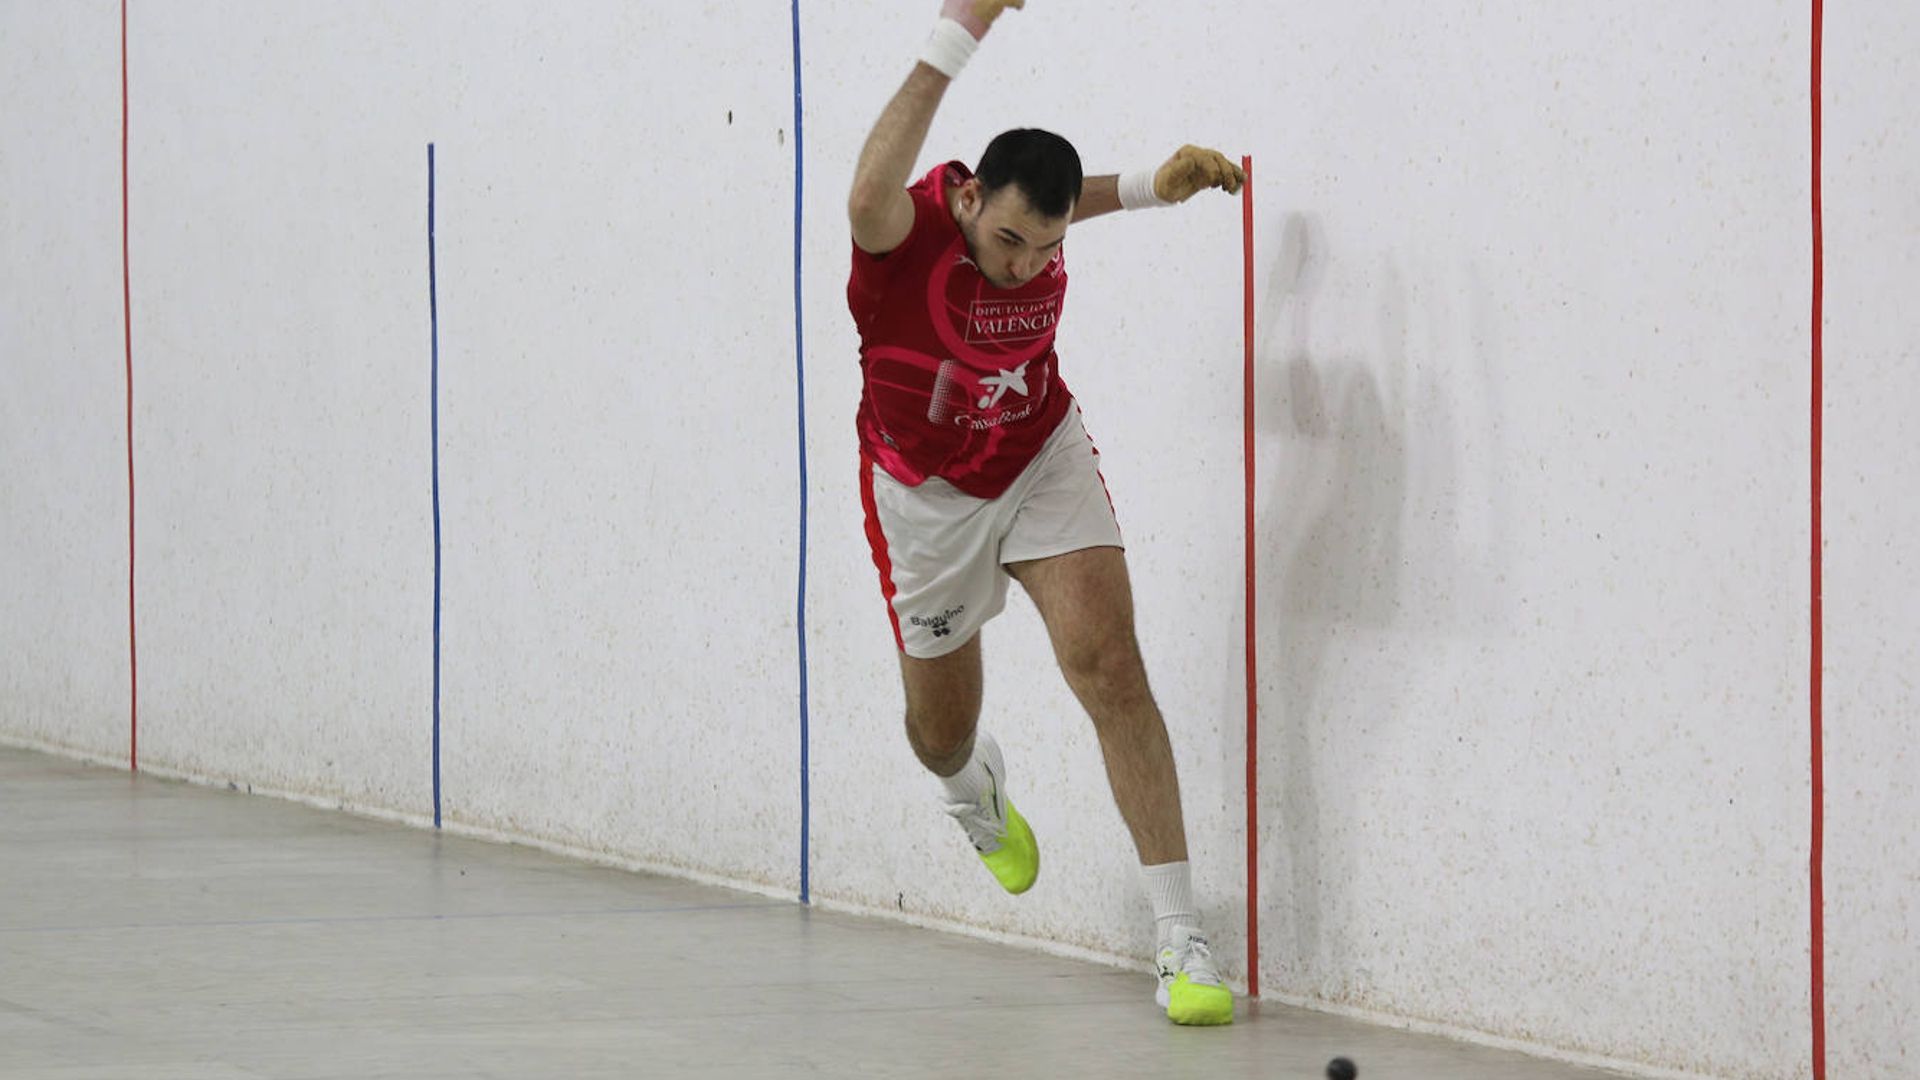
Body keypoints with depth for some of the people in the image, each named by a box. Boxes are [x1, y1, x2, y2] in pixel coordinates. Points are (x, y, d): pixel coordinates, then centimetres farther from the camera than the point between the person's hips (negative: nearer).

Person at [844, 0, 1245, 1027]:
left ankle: (1179, 941, -20)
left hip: (1044, 462, 2)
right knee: (940, 732, 14)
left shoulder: (1037, 221, -17)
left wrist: (1153, 185, -4)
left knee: (1109, 666, -18)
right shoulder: (906, 235, -32)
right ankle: (976, 788, 57)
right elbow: (871, 198, -60)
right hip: (927, 498, -2)